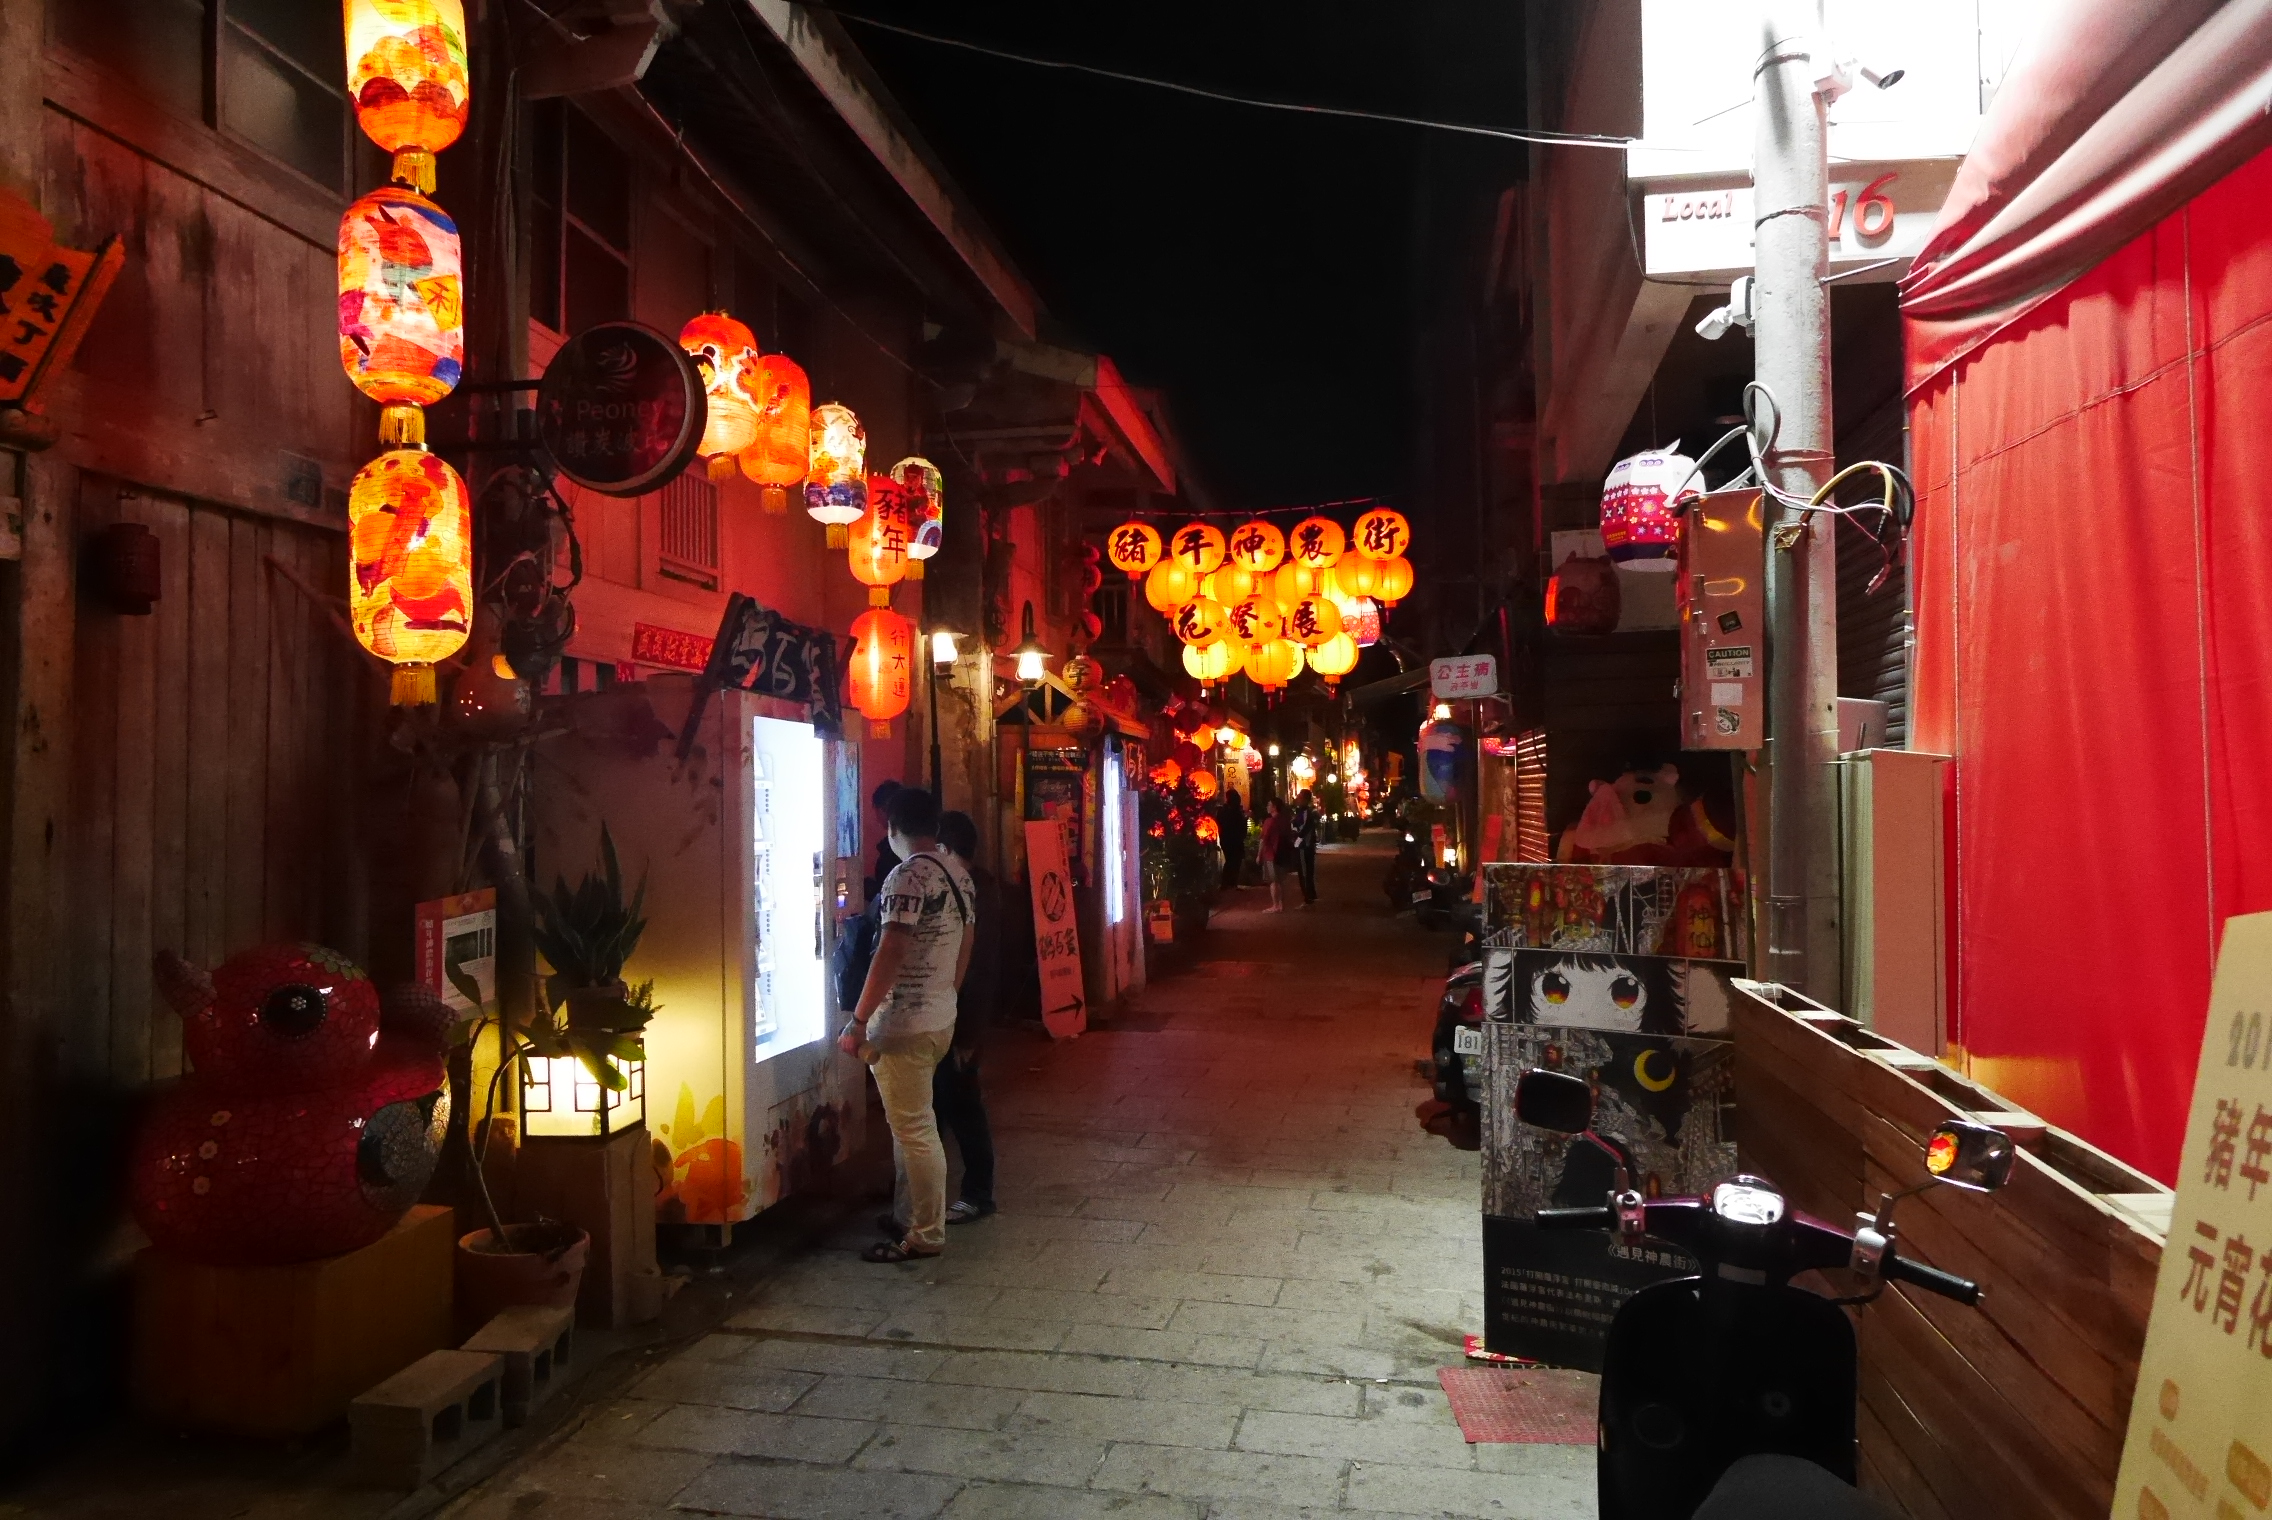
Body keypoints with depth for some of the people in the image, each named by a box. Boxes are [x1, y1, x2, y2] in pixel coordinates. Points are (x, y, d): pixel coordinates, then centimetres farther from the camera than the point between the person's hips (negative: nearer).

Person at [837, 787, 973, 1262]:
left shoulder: (908, 876, -18)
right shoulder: (957, 872, 9)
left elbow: (890, 953, -23)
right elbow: (966, 941, 17)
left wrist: (858, 1021, -19)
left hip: (904, 1024, -9)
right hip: (941, 1019, 9)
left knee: (913, 1130, 0)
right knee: (913, 1124, 20)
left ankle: (926, 1236, 8)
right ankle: (915, 1216, 29)